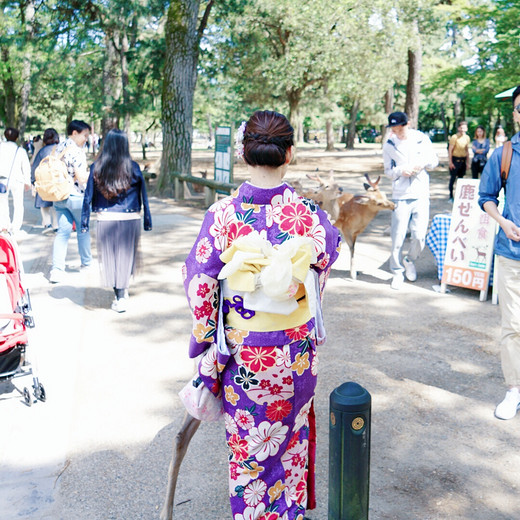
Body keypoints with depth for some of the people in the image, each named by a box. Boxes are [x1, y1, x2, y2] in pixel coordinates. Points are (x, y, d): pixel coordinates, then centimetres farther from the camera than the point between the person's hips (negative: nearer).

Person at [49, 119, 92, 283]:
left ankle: (57, 270, -3)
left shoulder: (58, 148, 9)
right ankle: (86, 262, 29)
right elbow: (81, 178, -21)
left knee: (62, 231, 5)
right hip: (76, 196, -7)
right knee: (83, 230, 13)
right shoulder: (76, 151, -17)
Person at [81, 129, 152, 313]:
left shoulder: (96, 168, -2)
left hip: (105, 220, 1)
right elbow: (143, 195, 1)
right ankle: (122, 294, 16)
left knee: (109, 257, 12)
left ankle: (119, 296, 17)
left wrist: (84, 223, 6)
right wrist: (147, 221, 9)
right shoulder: (133, 167, -4)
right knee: (126, 256, 12)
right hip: (130, 220, 0)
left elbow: (88, 196, 0)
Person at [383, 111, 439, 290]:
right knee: (398, 237, -2)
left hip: (421, 195, 1)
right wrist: (401, 171, -13)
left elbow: (434, 160, 12)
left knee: (419, 236, -2)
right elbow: (388, 170, 7)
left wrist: (424, 163, -10)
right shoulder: (389, 145, 0)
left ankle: (410, 260, 28)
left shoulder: (422, 139, 1)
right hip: (400, 196, 0)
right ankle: (397, 272, 16)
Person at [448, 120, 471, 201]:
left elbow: (467, 150, 18)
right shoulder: (454, 137, -9)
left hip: (463, 160, 5)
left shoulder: (467, 138, 9)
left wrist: (468, 162, 16)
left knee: (460, 178, 9)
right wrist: (450, 162, -12)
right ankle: (451, 196, 3)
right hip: (455, 159, -5)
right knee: (453, 178, -3)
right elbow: (450, 150, -8)